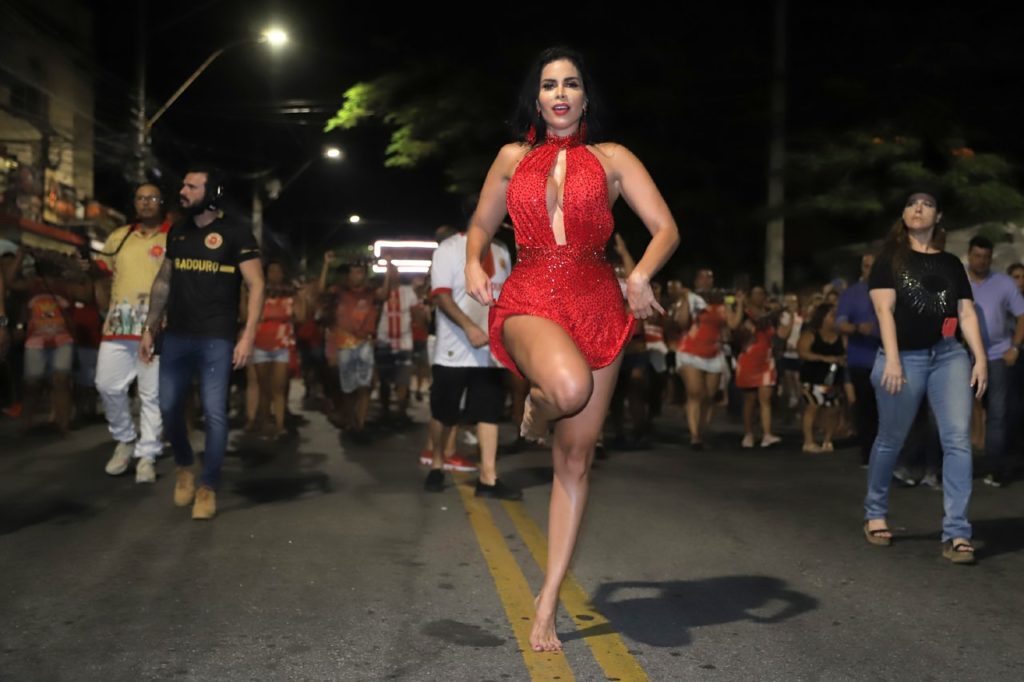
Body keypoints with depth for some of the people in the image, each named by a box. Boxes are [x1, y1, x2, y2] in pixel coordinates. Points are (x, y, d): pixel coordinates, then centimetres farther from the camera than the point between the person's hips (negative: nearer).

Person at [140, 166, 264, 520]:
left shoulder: (235, 234, -5)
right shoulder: (177, 232, 12)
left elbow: (256, 285, -8)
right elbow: (163, 282, 18)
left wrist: (248, 335, -16)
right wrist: (150, 328, 13)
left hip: (216, 338, -5)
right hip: (176, 335, 5)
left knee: (215, 412, -3)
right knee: (169, 406, 7)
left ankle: (208, 486, 9)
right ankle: (184, 466, 32)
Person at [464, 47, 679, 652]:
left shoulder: (612, 158, 10)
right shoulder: (513, 159, 15)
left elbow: (667, 228, 5)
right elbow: (481, 225, 24)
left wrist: (642, 274, -15)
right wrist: (474, 264, 2)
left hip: (597, 304, 1)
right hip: (529, 301, 0)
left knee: (576, 460, 0)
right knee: (570, 385, -38)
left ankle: (549, 602, 12)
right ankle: (538, 405, 3)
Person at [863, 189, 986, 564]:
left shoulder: (951, 263, 15)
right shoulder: (890, 258, 5)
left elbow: (967, 313, 11)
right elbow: (884, 309, -5)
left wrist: (980, 358, -1)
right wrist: (892, 359, -16)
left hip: (949, 355, 3)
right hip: (906, 357, -3)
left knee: (958, 439, -9)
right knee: (890, 440, 7)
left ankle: (956, 533, -7)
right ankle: (875, 512, 28)